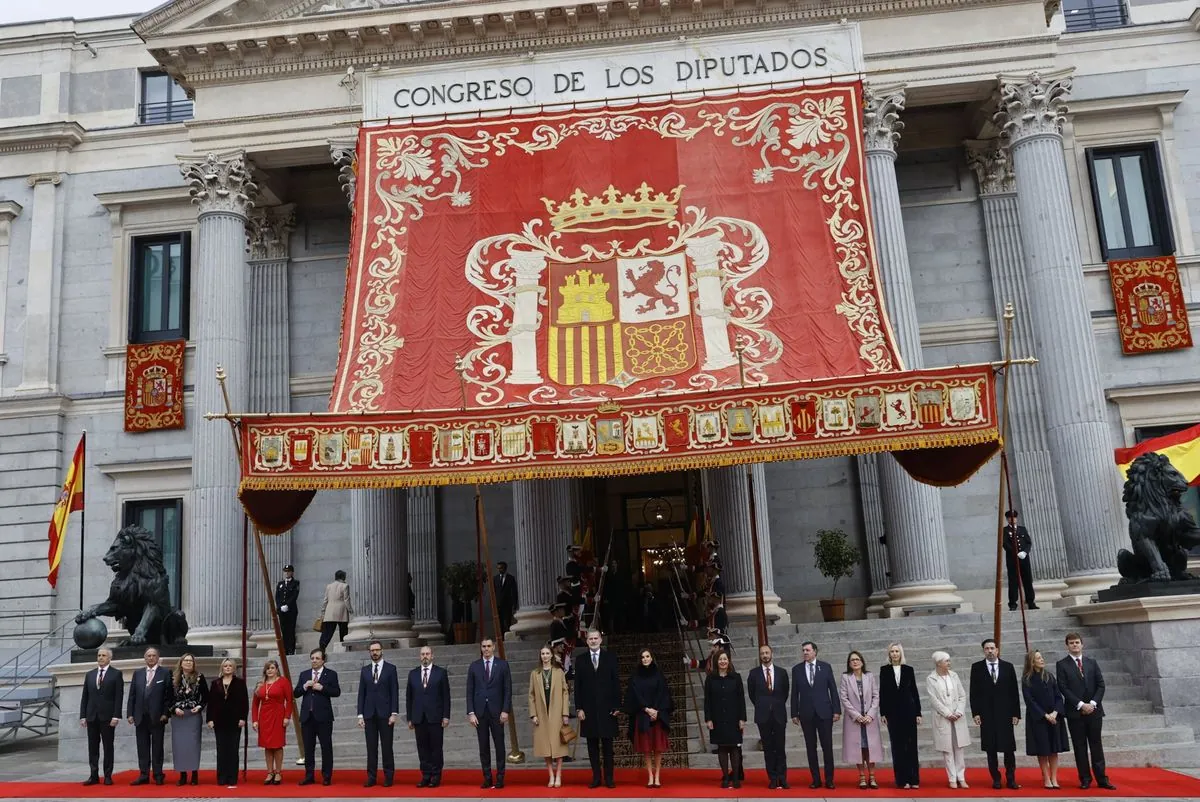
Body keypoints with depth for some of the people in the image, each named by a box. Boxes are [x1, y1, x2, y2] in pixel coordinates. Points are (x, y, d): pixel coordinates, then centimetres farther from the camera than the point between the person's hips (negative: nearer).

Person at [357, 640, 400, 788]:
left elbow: (394, 692, -2)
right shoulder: (365, 670, 11)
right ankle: (371, 777, 7)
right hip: (369, 714, 3)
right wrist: (360, 715, 2)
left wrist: (394, 713, -9)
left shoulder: (390, 669, 2)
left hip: (385, 714, -3)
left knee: (387, 747, -1)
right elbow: (361, 693, 9)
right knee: (371, 747, 3)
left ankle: (388, 777, 5)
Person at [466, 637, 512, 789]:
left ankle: (500, 777, 7)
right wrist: (470, 712, -4)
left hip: (497, 711, -1)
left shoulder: (502, 665, 2)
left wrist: (505, 711, -8)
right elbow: (470, 691, 4)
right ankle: (487, 778, 10)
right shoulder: (474, 666, 5)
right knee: (483, 746, 4)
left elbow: (508, 690, 0)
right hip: (480, 711, 1)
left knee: (499, 745, 1)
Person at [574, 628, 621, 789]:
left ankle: (609, 777, 10)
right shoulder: (581, 660, 5)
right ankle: (596, 777, 11)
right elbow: (577, 686, 4)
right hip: (588, 708, 1)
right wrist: (578, 708, -3)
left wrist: (617, 705, -4)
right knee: (592, 744, 5)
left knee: (607, 744, 4)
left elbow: (616, 682, 1)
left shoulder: (610, 657, 2)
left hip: (607, 708, -1)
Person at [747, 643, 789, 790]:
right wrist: (760, 706, 9)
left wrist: (778, 705, 10)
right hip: (763, 715, 0)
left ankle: (782, 778, 6)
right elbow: (751, 693, 12)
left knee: (781, 747, 0)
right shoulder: (754, 673, 2)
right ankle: (772, 779, 8)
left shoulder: (782, 672, 4)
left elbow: (785, 692, 13)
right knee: (768, 748, 3)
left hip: (779, 714, 0)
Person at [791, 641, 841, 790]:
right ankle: (815, 779, 11)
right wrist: (794, 713, 2)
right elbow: (795, 693, 5)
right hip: (806, 714, 1)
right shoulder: (797, 669, 5)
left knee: (827, 747, 1)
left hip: (824, 712, -1)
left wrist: (837, 710, -2)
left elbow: (833, 689, 2)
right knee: (811, 748, 4)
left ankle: (829, 779, 9)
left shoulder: (825, 667, 2)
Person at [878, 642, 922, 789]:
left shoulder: (909, 669, 4)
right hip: (892, 711, 0)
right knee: (897, 746, 2)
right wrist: (882, 713, -1)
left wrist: (918, 713, 1)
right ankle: (902, 780, 6)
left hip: (908, 710, 0)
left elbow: (914, 692, 5)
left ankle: (913, 779, 7)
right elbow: (882, 692, 4)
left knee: (911, 744, 1)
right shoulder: (884, 670, 3)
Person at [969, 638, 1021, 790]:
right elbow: (974, 692, 2)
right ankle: (996, 779, 11)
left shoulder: (1008, 666, 5)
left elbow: (1014, 691, 5)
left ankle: (1011, 779, 9)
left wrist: (1016, 713, 0)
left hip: (1005, 713, 0)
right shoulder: (977, 667, 3)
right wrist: (975, 713, -5)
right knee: (991, 749, 3)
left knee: (1009, 747, 0)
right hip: (986, 714, 0)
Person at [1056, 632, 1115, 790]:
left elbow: (1100, 685, 6)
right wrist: (1081, 705, -14)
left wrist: (1093, 703, -8)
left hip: (1094, 710, 2)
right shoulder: (1062, 665, 0)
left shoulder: (1092, 663, 11)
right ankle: (1085, 779, 7)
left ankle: (1102, 779, 8)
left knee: (1097, 745, 4)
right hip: (1075, 712, -2)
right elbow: (1064, 688, -7)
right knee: (1080, 747, 2)